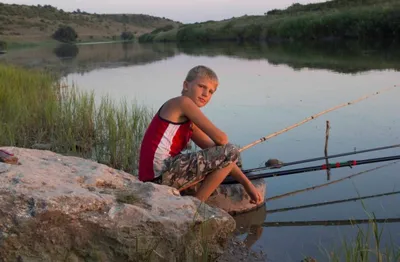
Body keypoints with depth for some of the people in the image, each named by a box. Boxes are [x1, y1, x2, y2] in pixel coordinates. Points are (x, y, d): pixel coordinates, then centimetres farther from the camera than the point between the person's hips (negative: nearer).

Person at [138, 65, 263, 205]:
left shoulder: (190, 122, 22)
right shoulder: (182, 102, -5)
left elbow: (214, 149, 19)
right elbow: (220, 138, -13)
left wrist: (247, 184, 15)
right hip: (161, 173, -10)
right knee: (230, 151, -10)